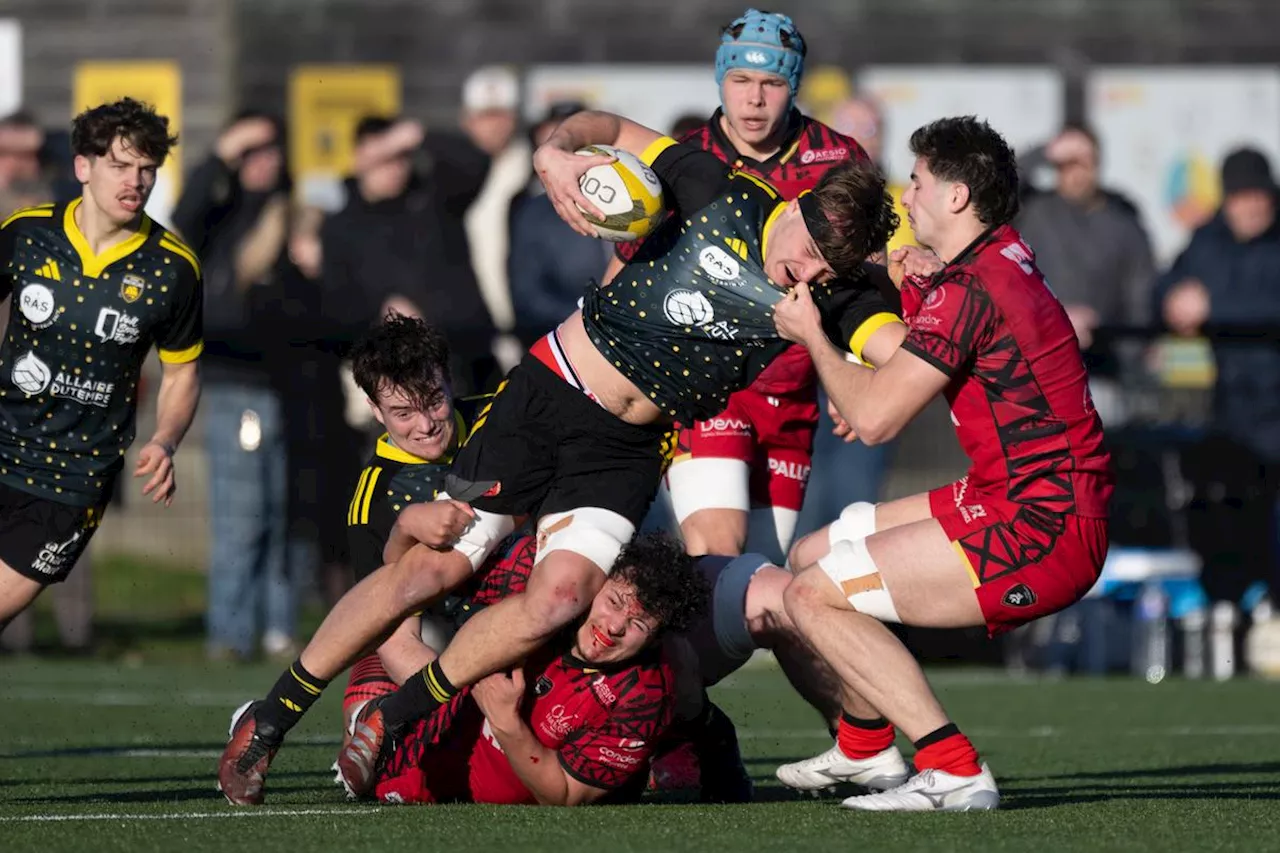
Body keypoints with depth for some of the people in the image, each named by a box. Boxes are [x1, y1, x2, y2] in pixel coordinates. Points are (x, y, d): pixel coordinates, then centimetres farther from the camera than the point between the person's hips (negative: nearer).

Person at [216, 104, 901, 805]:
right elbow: (608, 129, 3)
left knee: (562, 593, -23)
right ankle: (268, 721, 8)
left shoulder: (830, 302, -5)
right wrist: (557, 152, -16)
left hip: (625, 452, 2)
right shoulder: (722, 192, -7)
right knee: (432, 568, -8)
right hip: (545, 396, -2)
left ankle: (389, 721, -4)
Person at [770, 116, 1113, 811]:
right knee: (813, 553, 19)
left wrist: (811, 335, -3)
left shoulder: (968, 288, -19)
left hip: (1037, 532, -10)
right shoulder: (1006, 256, 11)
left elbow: (873, 418, -19)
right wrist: (911, 284, 9)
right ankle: (863, 744, 38)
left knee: (814, 594, -14)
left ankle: (956, 773, -16)